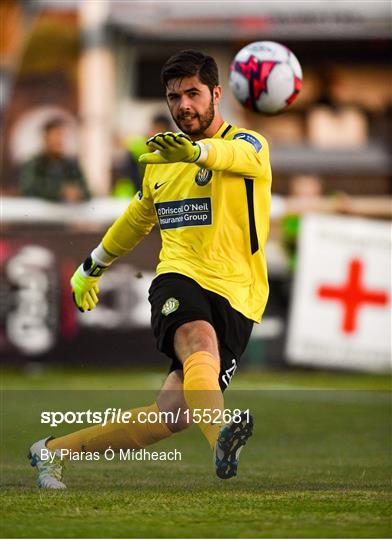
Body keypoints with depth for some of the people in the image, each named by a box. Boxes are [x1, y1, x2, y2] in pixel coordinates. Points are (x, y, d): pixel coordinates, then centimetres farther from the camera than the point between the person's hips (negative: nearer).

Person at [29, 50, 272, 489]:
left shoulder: (248, 145, 0)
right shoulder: (162, 159, 17)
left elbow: (237, 155, -28)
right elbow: (138, 217, 37)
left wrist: (197, 150, -50)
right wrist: (93, 266, 47)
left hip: (235, 295, -2)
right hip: (178, 279, 2)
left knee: (173, 416, -11)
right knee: (201, 343, -35)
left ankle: (54, 451, 8)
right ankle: (222, 437, -66)